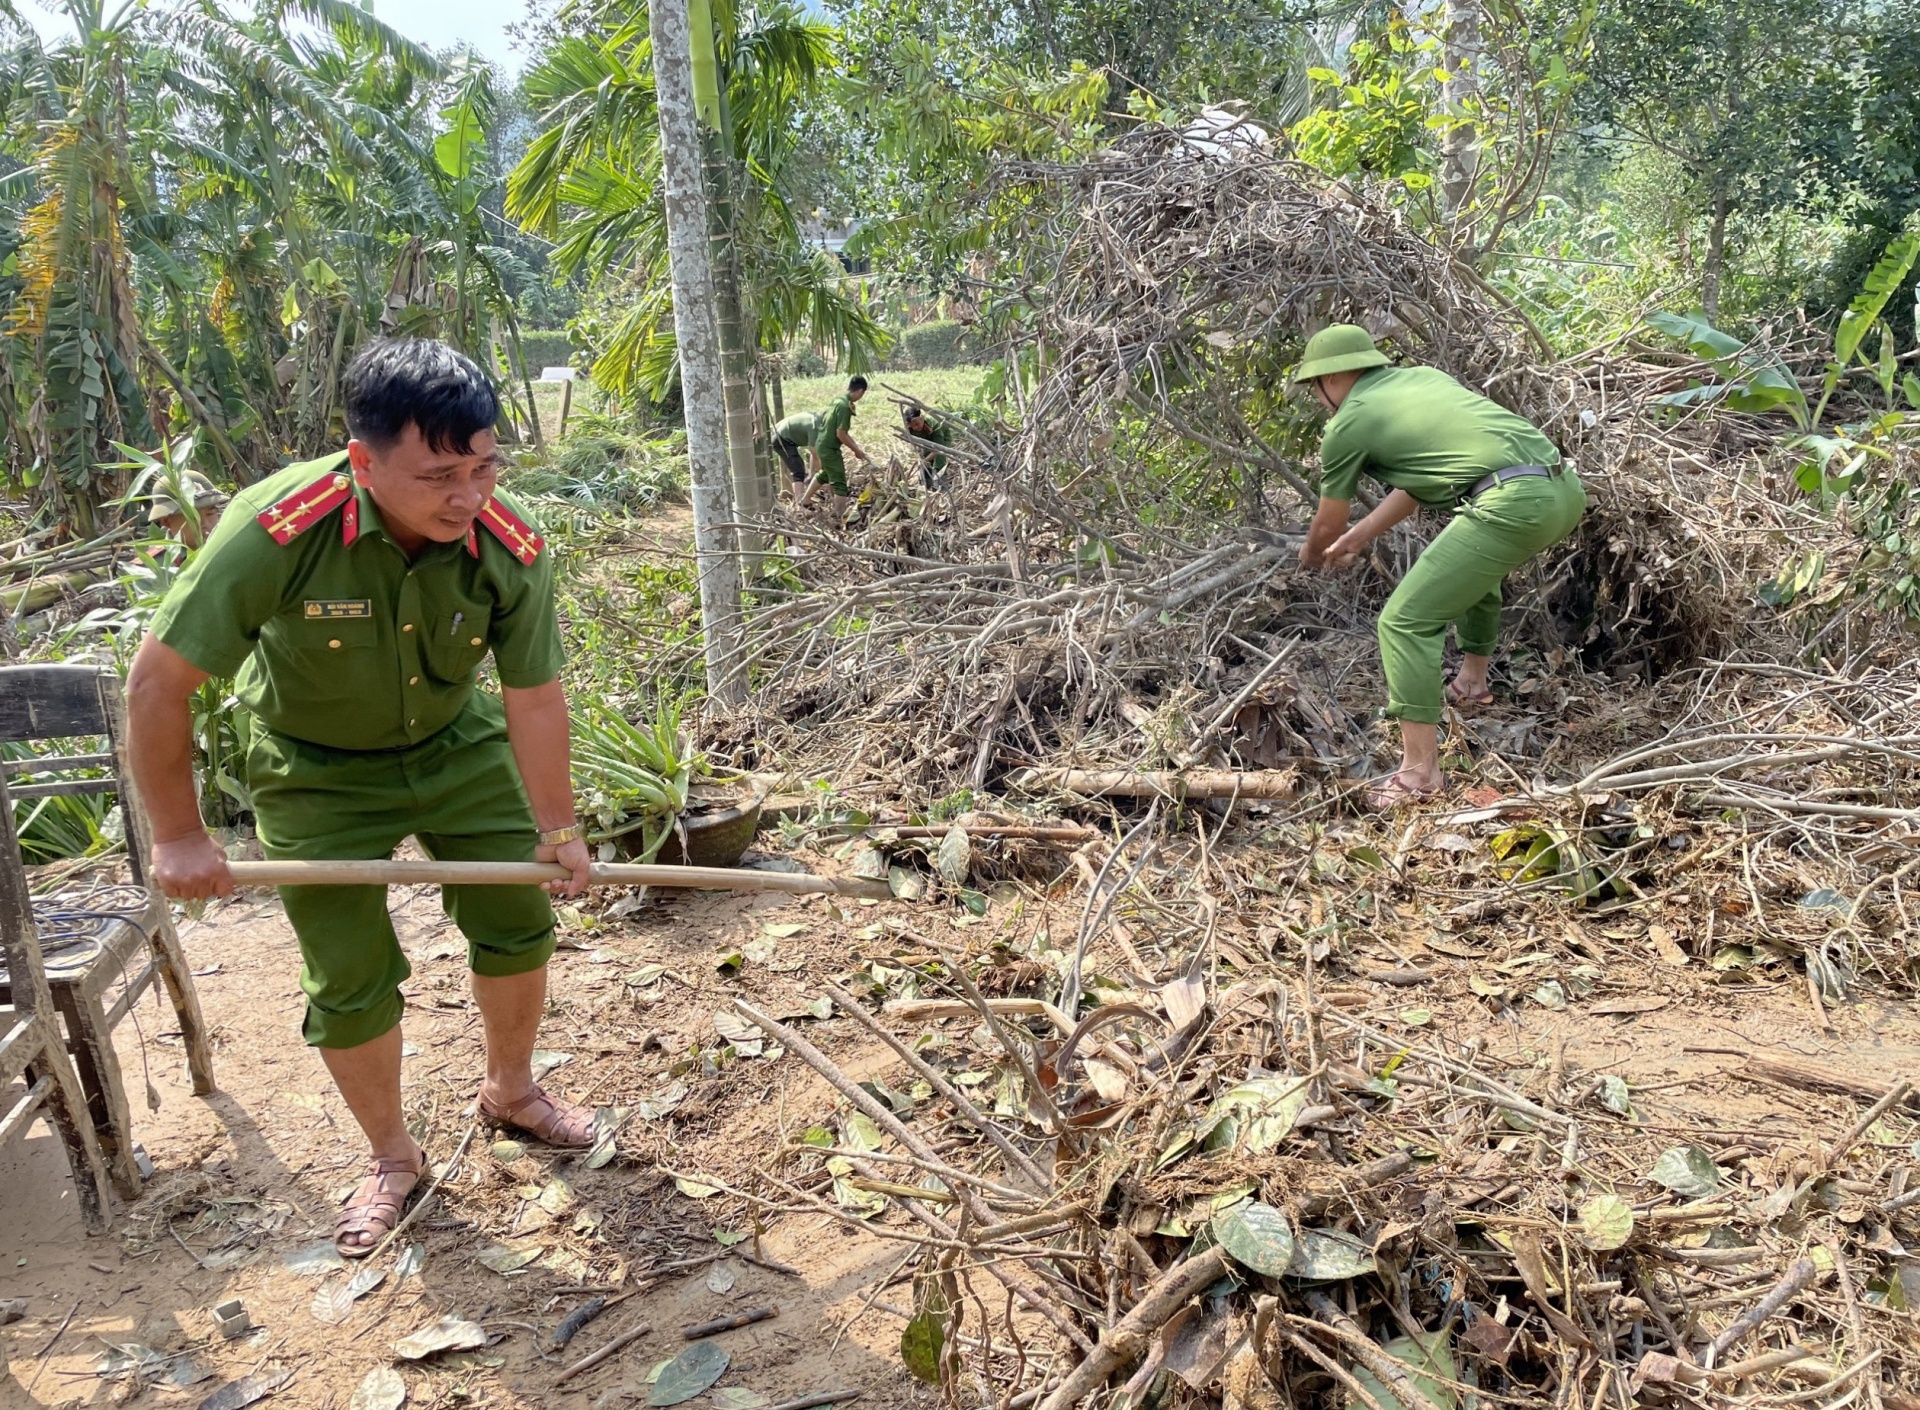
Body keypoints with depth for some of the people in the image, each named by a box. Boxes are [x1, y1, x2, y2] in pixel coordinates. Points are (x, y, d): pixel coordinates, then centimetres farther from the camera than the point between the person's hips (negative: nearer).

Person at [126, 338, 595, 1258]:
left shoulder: (512, 547, -27)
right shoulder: (277, 529, -36)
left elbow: (533, 698, -14)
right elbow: (159, 679, -25)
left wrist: (556, 827, -8)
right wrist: (177, 837, -18)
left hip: (458, 743, 3)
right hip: (318, 771, -2)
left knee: (519, 923, 6)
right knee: (350, 980, 1)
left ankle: (511, 1092, 34)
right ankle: (392, 1159, 25)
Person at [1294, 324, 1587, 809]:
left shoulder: (1347, 423, 7)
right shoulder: (1424, 375, 26)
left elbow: (1327, 527, 22)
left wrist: (1308, 563, 43)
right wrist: (1361, 534, 36)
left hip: (1514, 504, -8)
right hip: (1566, 487, 8)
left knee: (1405, 621, -4)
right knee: (1475, 561, 37)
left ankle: (1420, 768, -7)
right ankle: (1472, 679, 45)